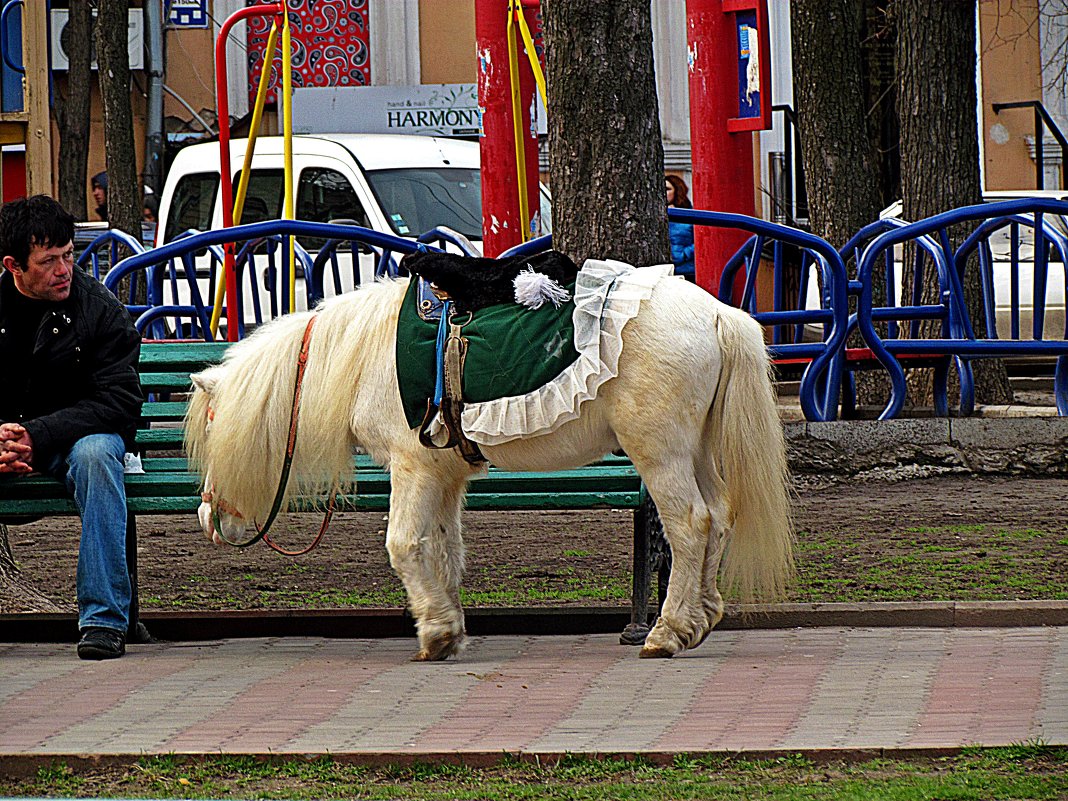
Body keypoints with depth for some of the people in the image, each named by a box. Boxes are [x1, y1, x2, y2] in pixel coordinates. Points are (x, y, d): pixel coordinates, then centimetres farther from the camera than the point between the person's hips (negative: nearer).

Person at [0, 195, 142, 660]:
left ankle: (103, 615, -34)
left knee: (95, 452, -37)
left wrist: (38, 435, -25)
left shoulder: (99, 309, -8)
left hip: (74, 433, -2)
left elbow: (120, 400, -14)